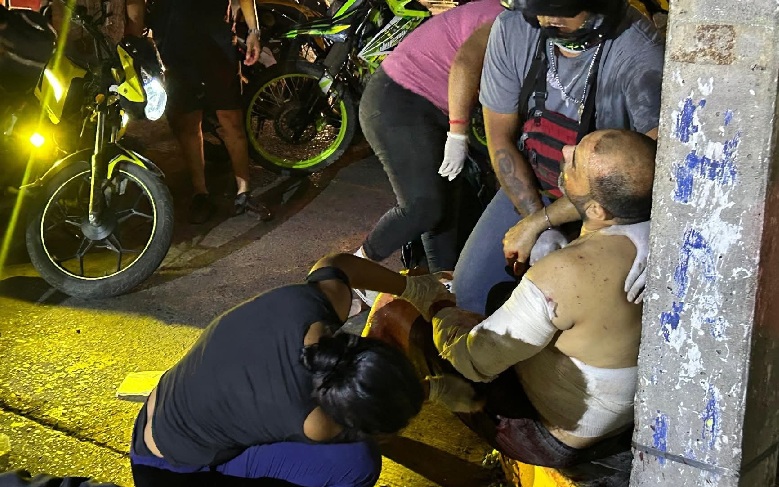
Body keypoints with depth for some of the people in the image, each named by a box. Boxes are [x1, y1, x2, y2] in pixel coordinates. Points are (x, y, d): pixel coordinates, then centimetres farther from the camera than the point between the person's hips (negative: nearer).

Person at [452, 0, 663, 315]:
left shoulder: (638, 52, -29)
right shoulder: (512, 29, -16)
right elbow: (500, 138, -8)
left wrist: (541, 221, -29)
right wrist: (542, 231, -18)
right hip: (529, 186, 4)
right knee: (470, 289, -3)